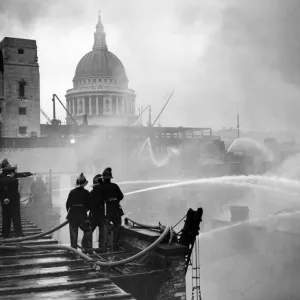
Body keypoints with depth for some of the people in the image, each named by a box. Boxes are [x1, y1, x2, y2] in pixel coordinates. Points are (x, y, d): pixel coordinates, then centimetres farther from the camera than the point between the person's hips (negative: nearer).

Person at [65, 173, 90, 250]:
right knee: (87, 231, 10)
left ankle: (73, 249, 8)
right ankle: (84, 247, -1)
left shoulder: (72, 192, 5)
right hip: (82, 214, -3)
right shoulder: (86, 192, -1)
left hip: (72, 214, 3)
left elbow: (67, 204, 6)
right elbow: (88, 205, -1)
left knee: (73, 233, 8)